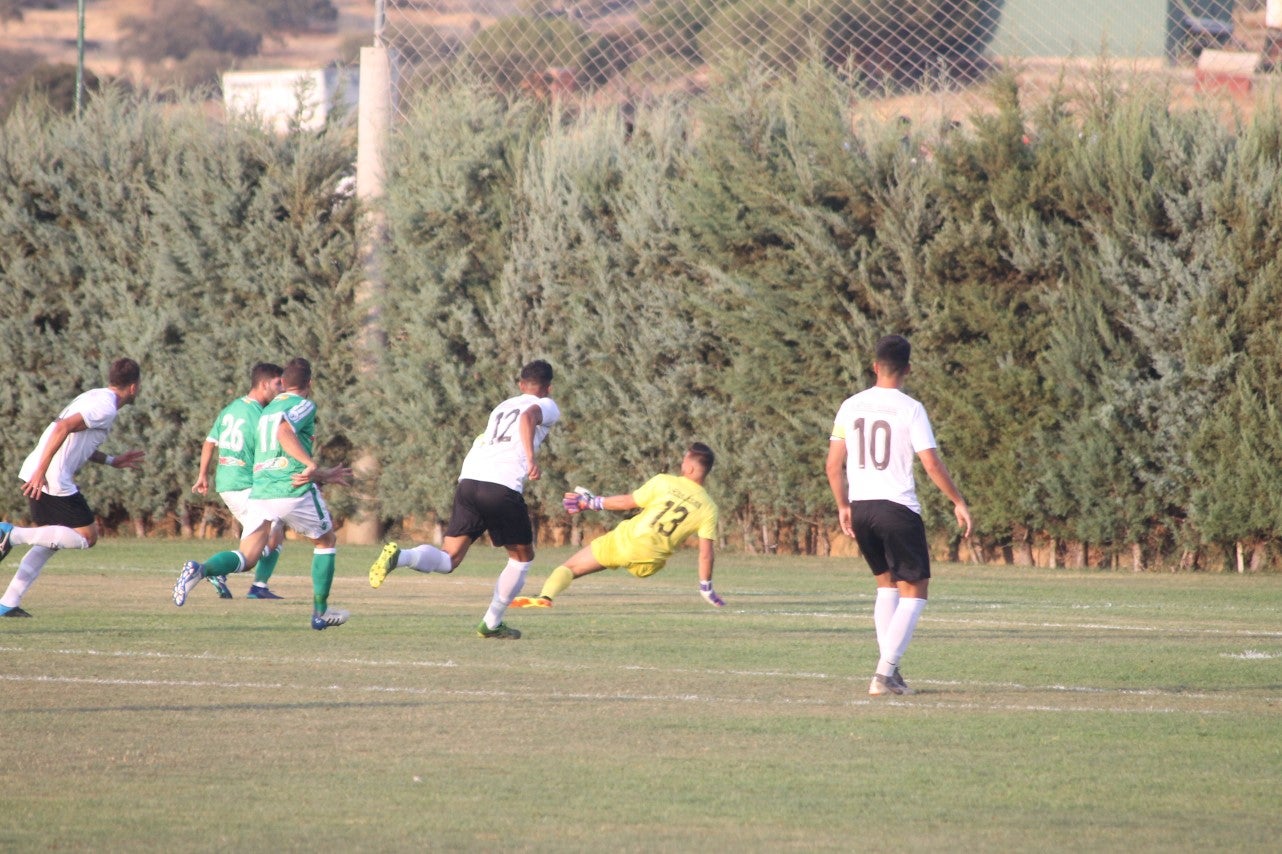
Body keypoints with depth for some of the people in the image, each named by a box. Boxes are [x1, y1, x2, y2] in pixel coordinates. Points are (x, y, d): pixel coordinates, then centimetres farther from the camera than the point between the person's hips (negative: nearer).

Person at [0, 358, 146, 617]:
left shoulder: (94, 397, 19)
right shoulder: (106, 408, -11)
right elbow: (63, 428, -24)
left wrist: (112, 461, 30)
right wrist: (41, 473, -26)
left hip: (35, 474, 10)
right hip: (53, 480, -10)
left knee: (49, 541, 20)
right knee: (87, 536, -1)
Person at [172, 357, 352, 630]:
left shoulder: (267, 410, 26)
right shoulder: (304, 405, 0)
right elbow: (284, 432, -22)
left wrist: (324, 475, 36)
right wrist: (311, 464, -25)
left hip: (260, 492, 6)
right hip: (294, 492, -6)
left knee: (246, 559, 1)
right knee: (327, 541, 19)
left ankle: (200, 569, -30)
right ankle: (321, 612, 18)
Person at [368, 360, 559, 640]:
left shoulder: (502, 407, 31)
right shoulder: (547, 406, 10)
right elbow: (529, 416, -12)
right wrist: (531, 459, -25)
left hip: (468, 480, 5)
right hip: (504, 487, -5)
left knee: (448, 560, 3)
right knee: (522, 557, 17)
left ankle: (399, 556, -25)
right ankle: (492, 624, 18)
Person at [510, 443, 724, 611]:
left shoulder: (663, 482, -6)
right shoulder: (708, 508, -2)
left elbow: (627, 502, -1)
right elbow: (706, 552, -4)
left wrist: (592, 502, 13)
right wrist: (706, 587, 8)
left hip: (625, 542, -2)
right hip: (650, 562, 2)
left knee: (570, 567, 4)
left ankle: (545, 596, -15)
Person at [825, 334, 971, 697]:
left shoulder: (851, 406, 6)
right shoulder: (910, 409, -8)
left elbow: (833, 466, 8)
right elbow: (932, 465, -10)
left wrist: (843, 506, 20)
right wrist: (958, 503, 1)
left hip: (860, 506, 5)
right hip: (897, 506, -5)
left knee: (887, 582, 21)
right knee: (914, 590, 3)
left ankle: (889, 669, 15)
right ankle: (885, 672, -9)